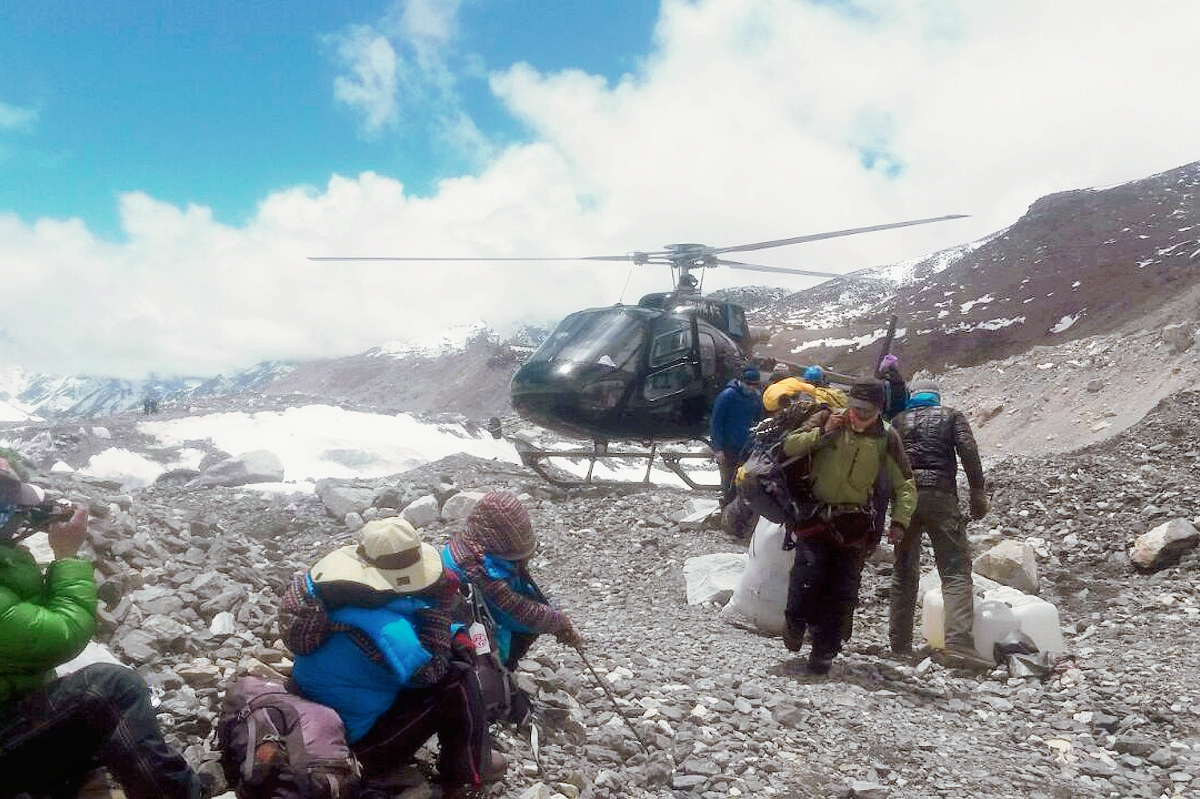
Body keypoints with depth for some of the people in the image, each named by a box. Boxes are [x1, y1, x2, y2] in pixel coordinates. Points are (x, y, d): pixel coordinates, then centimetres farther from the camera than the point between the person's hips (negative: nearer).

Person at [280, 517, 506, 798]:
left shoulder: (335, 589, -8)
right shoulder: (383, 629, -35)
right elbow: (432, 671, -20)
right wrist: (439, 604, -21)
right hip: (359, 743, -9)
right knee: (458, 679, -12)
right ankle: (469, 774, 7)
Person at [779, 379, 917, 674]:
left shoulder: (885, 438, -1)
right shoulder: (828, 419, -2)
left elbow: (905, 486, 5)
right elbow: (789, 447, -3)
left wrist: (900, 521, -10)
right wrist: (822, 433, -17)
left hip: (855, 525, 1)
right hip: (817, 516, -1)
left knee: (842, 590, -2)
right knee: (809, 571, -18)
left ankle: (824, 651, 13)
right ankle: (795, 623, 10)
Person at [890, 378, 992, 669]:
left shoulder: (899, 421, 18)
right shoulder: (951, 416, 11)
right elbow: (968, 453, -3)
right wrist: (978, 494, -3)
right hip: (940, 495, -3)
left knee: (904, 571, 11)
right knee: (956, 570, -5)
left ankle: (900, 642, 14)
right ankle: (959, 641, -20)